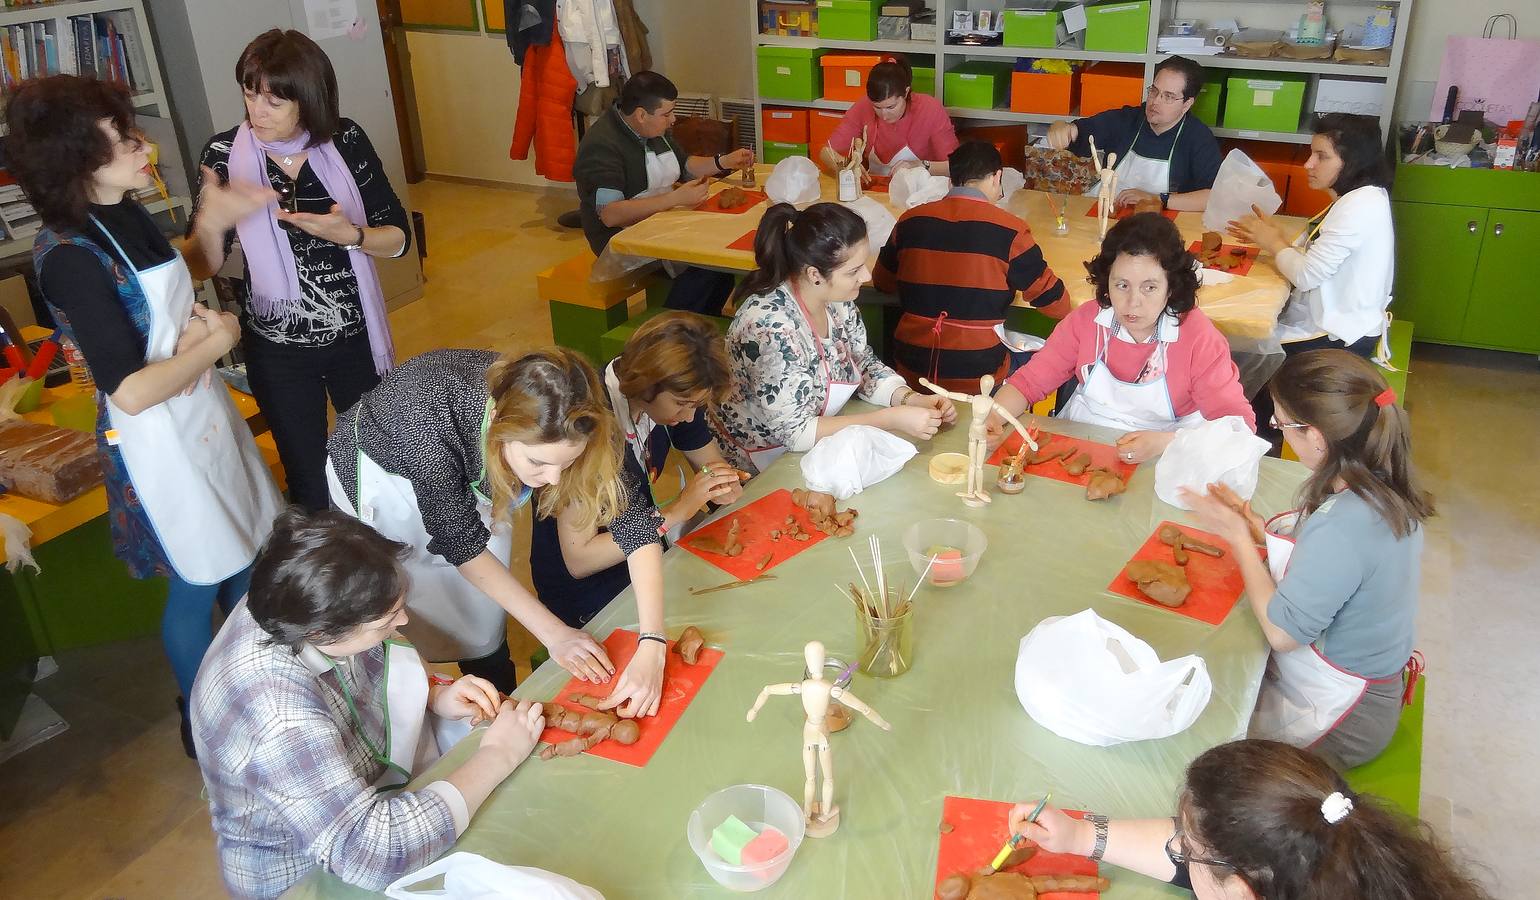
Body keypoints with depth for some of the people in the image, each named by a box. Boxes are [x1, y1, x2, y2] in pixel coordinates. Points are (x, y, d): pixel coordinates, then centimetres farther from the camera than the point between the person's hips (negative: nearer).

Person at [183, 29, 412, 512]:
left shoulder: (345, 140, -9)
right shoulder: (224, 154, -9)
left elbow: (398, 237, -4)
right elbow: (202, 267, -6)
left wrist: (349, 235, -23)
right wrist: (209, 224, -27)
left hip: (354, 337, 1)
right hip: (277, 348, -1)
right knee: (309, 478, 11)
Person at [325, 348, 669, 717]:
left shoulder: (547, 424, -33)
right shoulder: (430, 434, -43)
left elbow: (633, 515, -27)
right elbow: (461, 543, -29)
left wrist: (652, 646, -35)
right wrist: (553, 632, -25)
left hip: (466, 470, 3)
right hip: (381, 474, -3)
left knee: (484, 617, 10)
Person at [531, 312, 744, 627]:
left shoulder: (673, 395, -8)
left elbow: (714, 464, 8)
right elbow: (578, 560, -28)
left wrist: (725, 488, -16)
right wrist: (676, 512, -30)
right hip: (585, 591, -7)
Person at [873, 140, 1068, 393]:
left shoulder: (910, 221, 1)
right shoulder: (1009, 230, -10)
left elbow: (882, 282, 17)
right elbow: (1056, 305, -3)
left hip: (910, 374, 4)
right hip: (978, 380, -4)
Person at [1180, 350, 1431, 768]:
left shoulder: (1341, 529, -36)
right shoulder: (1384, 486, -6)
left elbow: (1282, 632, -27)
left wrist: (1239, 537, -17)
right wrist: (1255, 527, -2)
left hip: (1335, 723, -8)